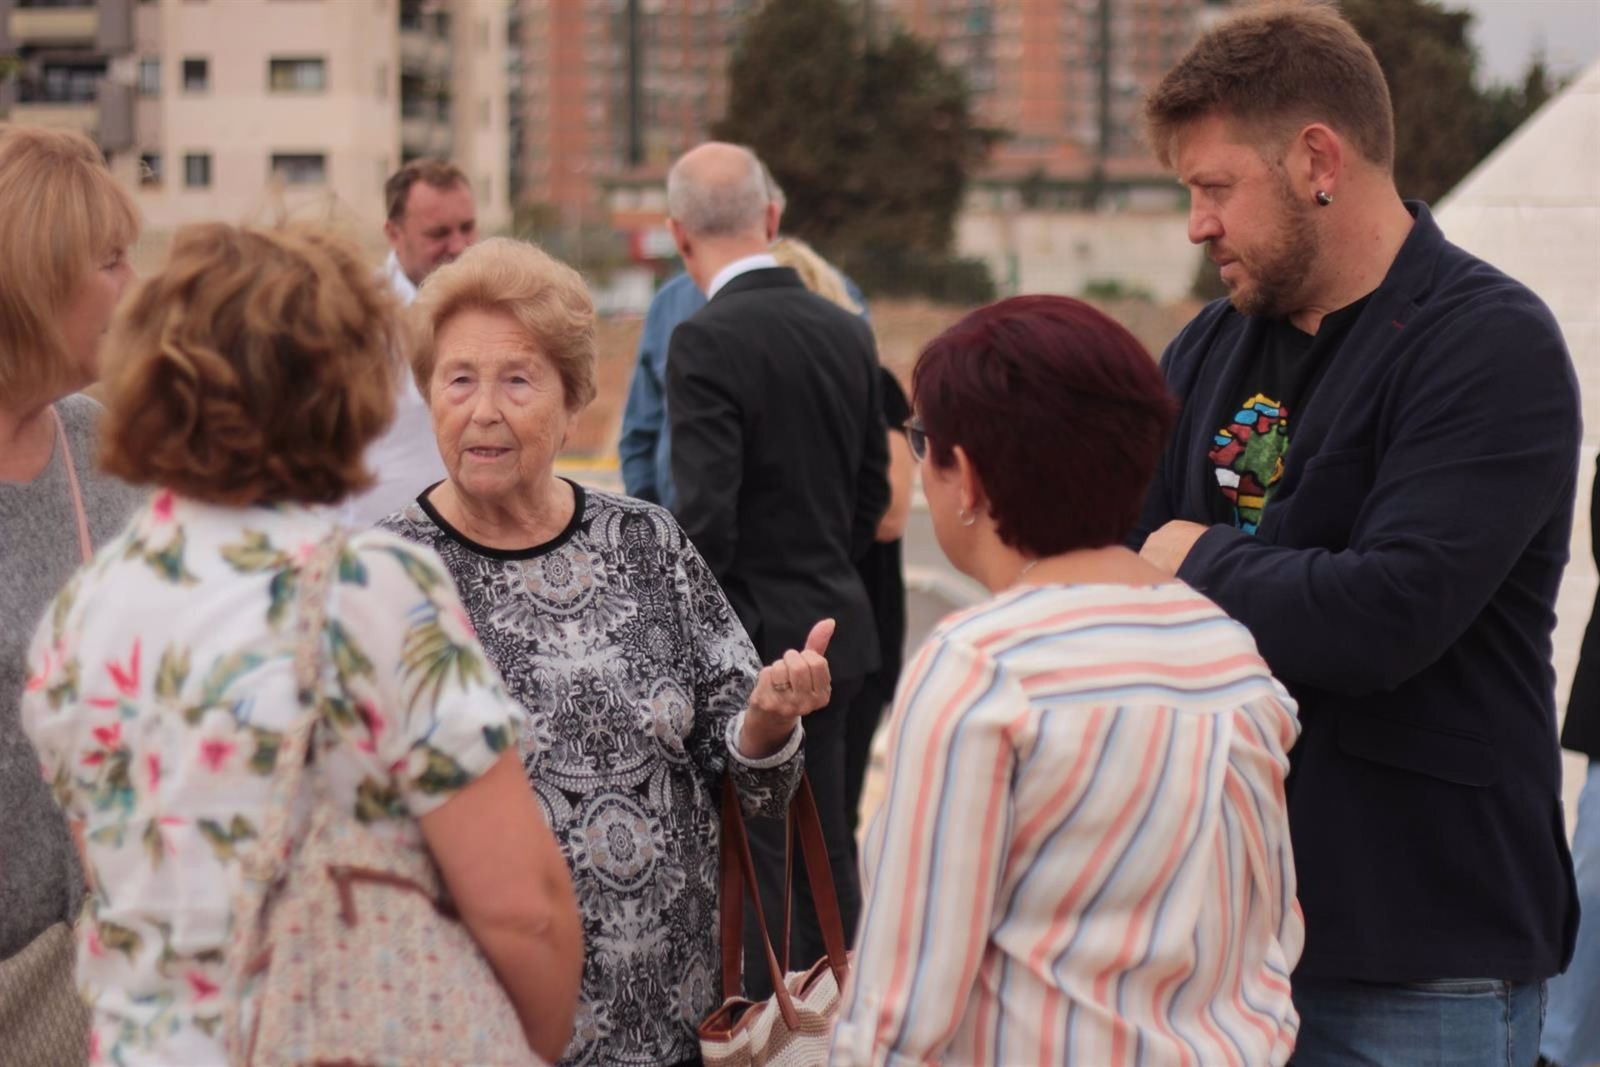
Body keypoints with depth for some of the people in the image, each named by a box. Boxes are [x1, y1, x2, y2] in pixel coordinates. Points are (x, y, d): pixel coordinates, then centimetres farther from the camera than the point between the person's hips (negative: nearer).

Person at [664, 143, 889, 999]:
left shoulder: (708, 341, -16)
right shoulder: (847, 331, 7)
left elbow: (705, 516, -21)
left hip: (748, 638, -8)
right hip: (835, 628, 8)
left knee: (752, 864, -1)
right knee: (823, 845, 17)